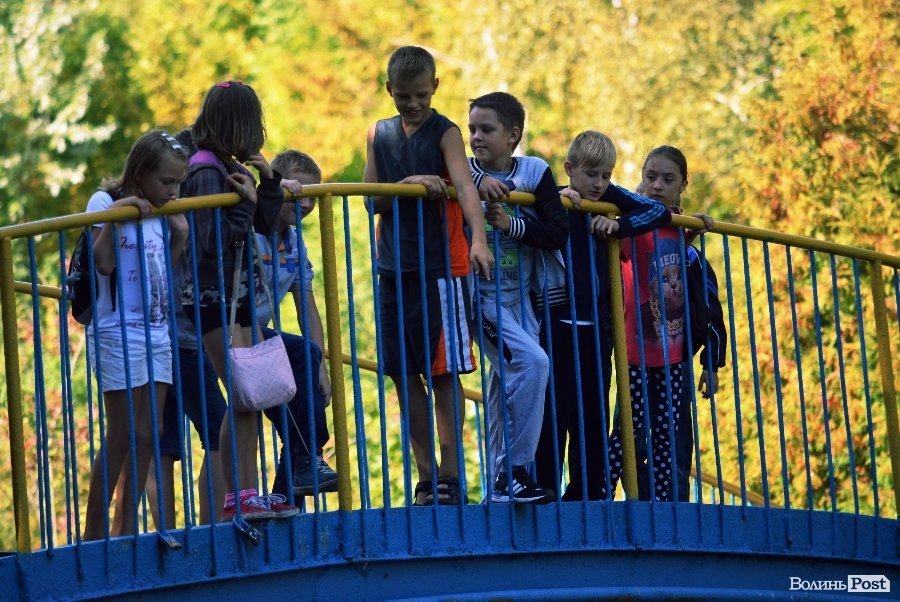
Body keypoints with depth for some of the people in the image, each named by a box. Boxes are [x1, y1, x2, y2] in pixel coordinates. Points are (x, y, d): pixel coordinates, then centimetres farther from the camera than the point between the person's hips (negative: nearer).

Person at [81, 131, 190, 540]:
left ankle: (128, 529, 9)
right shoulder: (107, 203, -6)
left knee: (146, 436, 5)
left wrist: (180, 234, 7)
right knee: (121, 438, -7)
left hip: (157, 333, 7)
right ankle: (94, 533, -2)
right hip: (118, 334, -7)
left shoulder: (161, 213, 13)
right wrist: (114, 215, -22)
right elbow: (103, 262, -18)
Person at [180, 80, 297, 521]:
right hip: (213, 297, -9)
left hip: (239, 294, 9)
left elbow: (265, 225, 15)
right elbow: (213, 240, -22)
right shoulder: (205, 172, -15)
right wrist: (245, 201, -14)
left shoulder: (232, 168, 11)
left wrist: (269, 182, 4)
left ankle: (248, 493, 10)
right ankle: (235, 499, -9)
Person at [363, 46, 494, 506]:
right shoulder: (379, 136, 11)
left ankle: (449, 477, -3)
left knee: (444, 372, -5)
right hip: (393, 270, 5)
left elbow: (464, 186, -19)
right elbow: (371, 200, 4)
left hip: (440, 267, -5)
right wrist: (408, 183, -15)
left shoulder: (445, 133, -3)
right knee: (404, 375, 5)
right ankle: (425, 479, 11)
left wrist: (479, 240, -35)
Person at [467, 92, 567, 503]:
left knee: (506, 385, 8)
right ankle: (514, 470, -17)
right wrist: (475, 182, -26)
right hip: (479, 296, -4)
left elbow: (558, 235, -5)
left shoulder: (535, 172, 1)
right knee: (532, 362, -22)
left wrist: (511, 225, -19)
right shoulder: (464, 172, -3)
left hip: (519, 297, 4)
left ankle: (503, 483, 17)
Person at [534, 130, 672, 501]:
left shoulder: (610, 199, 8)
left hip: (596, 326, 5)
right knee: (554, 414, -9)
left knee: (594, 416, 6)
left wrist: (618, 225, -9)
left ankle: (586, 496, 12)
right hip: (556, 326, -5)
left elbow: (660, 212, 5)